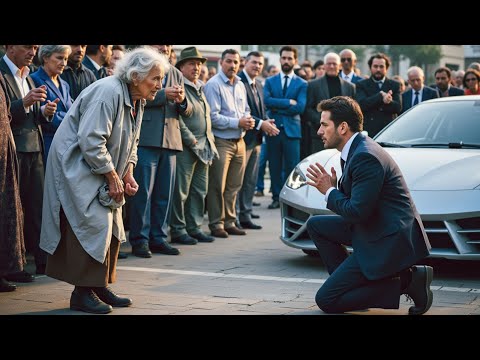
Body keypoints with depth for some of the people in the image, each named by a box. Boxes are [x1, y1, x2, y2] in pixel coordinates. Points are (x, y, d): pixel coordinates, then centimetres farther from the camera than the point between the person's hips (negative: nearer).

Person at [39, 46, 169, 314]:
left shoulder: (137, 101, 7)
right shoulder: (108, 92, -24)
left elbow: (130, 142, 17)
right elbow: (90, 140, -28)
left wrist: (128, 174, 1)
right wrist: (113, 176, -20)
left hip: (102, 169, 10)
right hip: (76, 165, -10)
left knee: (111, 228, 9)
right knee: (92, 226, -13)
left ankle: (100, 288, 18)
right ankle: (83, 293, -6)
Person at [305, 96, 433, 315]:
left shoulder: (365, 157, -21)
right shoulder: (357, 149, 10)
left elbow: (357, 211, -24)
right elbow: (352, 201, 16)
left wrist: (330, 192, -8)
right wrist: (332, 187, -2)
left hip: (389, 240, -10)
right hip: (373, 229, 10)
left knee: (326, 300, -7)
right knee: (315, 224, 18)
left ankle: (405, 281, -7)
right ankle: (349, 283, 12)